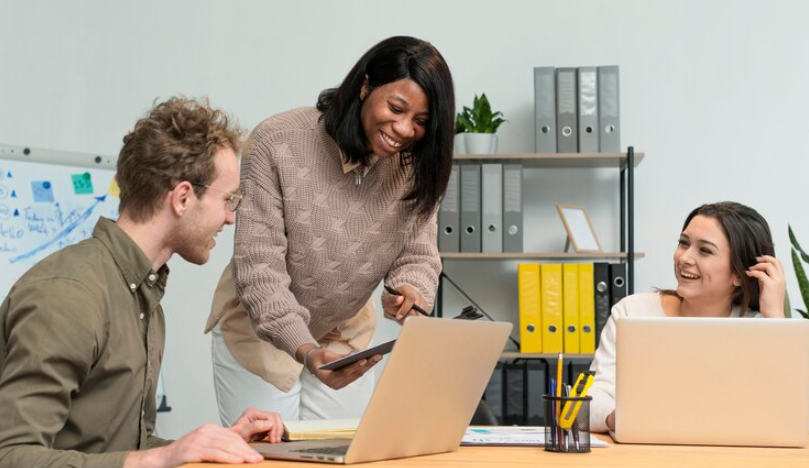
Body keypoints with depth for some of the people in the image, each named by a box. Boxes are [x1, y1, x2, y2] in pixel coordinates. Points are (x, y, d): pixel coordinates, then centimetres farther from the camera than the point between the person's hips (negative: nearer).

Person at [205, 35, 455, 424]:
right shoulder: (277, 142, -24)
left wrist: (409, 291, -28)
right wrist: (305, 351, -39)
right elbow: (258, 265, -26)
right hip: (258, 333, -4)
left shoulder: (416, 166, -10)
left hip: (346, 337, 4)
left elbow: (418, 254, -4)